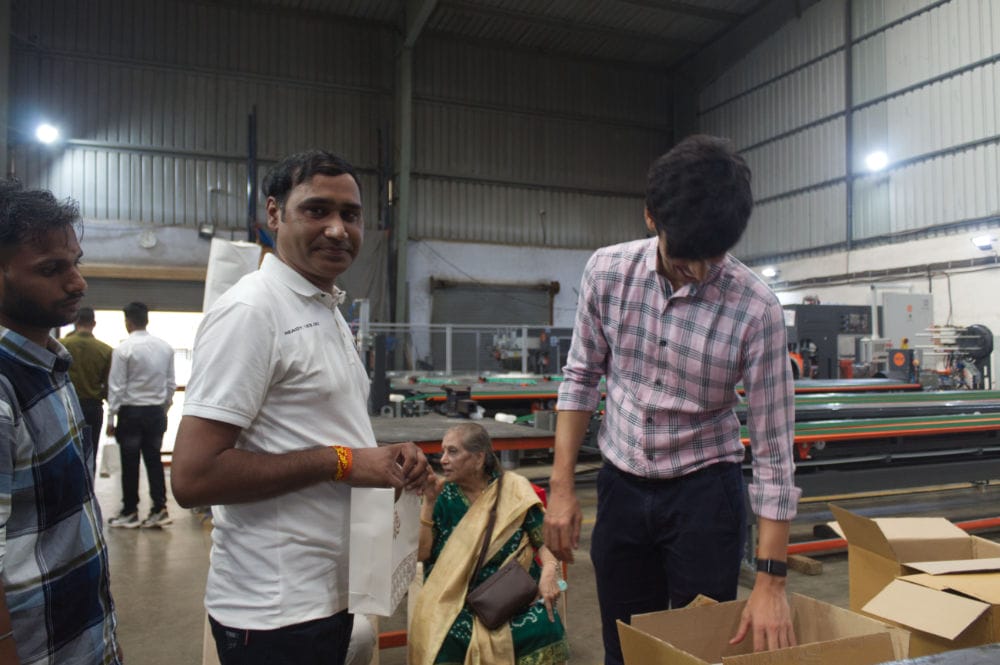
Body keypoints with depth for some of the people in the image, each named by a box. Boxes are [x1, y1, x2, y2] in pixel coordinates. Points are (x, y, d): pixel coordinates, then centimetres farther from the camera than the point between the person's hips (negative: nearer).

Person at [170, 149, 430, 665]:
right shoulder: (251, 310, -18)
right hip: (275, 612, -8)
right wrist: (341, 462, -20)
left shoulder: (329, 311, 11)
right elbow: (192, 477, -24)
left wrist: (390, 456, 0)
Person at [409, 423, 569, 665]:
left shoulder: (514, 488, 0)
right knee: (443, 637, -27)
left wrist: (549, 571, -19)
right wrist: (429, 502, -12)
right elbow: (422, 553, -4)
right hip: (459, 597, 0)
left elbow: (544, 538, 0)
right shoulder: (444, 495, 2)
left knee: (543, 627, -26)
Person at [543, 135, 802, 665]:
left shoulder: (756, 309, -19)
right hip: (620, 485, 3)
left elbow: (773, 448, -14)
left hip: (704, 491, -2)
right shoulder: (606, 271, -12)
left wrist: (771, 578, -14)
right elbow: (581, 378, 0)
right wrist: (561, 487, -4)